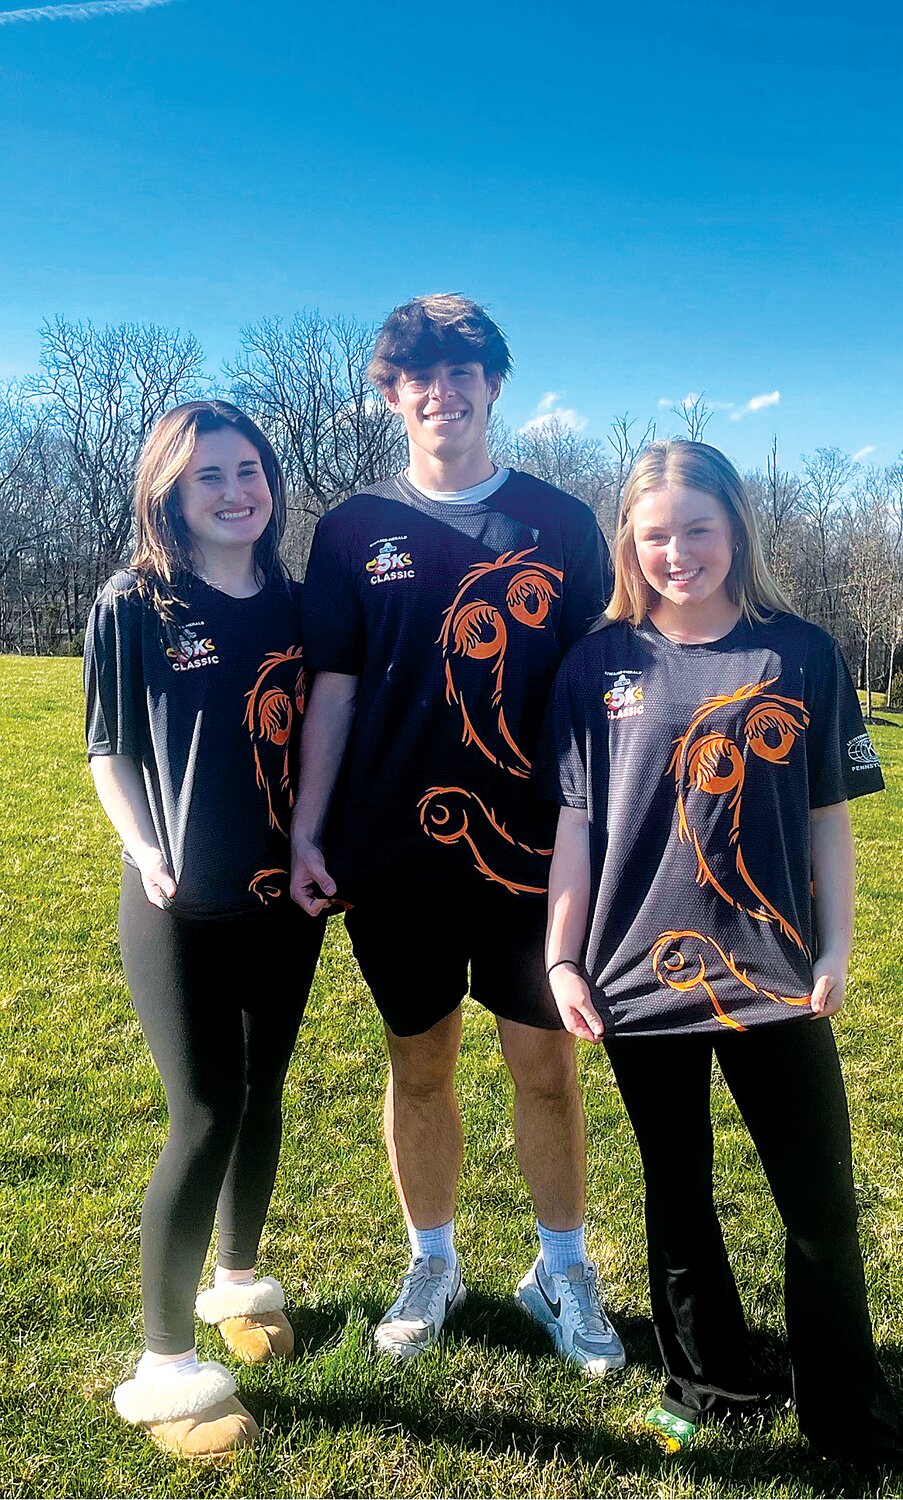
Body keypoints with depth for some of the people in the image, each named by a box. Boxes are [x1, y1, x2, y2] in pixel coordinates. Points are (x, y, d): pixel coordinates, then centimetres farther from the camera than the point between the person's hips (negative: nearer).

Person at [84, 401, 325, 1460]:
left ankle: (238, 1277, 40)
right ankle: (164, 1366, 13)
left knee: (260, 1093, 16)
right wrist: (144, 851, -15)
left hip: (285, 894, 4)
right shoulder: (133, 607, -6)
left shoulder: (294, 606, 5)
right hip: (183, 906, -4)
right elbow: (111, 749, -2)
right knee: (204, 1115, -4)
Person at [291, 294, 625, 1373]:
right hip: (393, 850, 1)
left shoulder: (560, 523, 4)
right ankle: (431, 1265, 35)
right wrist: (305, 833, -3)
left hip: (528, 844, 0)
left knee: (545, 1064, 7)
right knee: (418, 1062, 13)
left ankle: (562, 1271, 30)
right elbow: (332, 687, 2)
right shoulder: (354, 529, 4)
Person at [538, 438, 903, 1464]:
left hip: (775, 980, 0)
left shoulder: (800, 655, 0)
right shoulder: (599, 667, -1)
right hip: (640, 981, 1)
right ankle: (708, 1382, 38)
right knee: (679, 1197, 17)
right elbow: (575, 825, 0)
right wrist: (562, 960, -4)